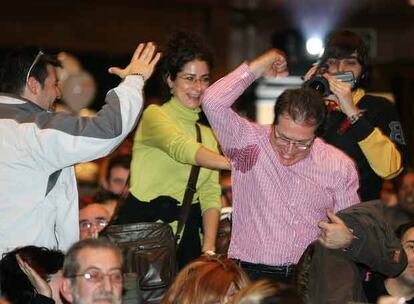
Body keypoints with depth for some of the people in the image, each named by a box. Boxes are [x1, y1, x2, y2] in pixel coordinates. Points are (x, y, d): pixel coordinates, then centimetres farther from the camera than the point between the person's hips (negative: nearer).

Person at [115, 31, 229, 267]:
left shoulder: (207, 134, 17)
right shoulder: (154, 116, -3)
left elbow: (210, 195, 10)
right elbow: (181, 148, -23)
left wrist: (209, 249, -4)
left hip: (187, 238, 6)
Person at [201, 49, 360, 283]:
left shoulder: (339, 165, 12)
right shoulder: (249, 142, 4)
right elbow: (213, 102, -9)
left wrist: (347, 238, -5)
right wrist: (256, 69, 0)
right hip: (250, 273, -2)